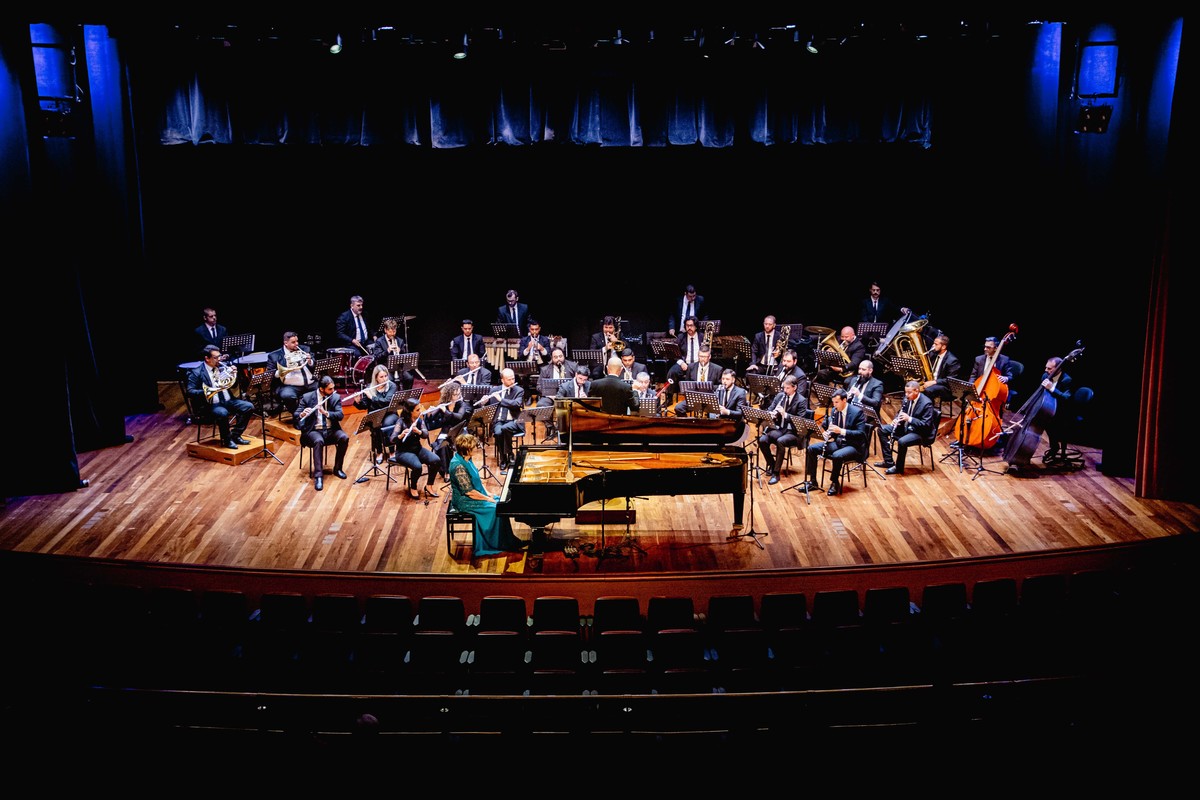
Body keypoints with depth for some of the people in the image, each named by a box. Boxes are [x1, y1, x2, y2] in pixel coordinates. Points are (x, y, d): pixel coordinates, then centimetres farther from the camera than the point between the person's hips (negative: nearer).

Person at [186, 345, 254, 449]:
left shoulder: (221, 367, 12)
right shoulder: (197, 372, -4)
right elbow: (190, 391, -12)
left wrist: (233, 374, -2)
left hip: (228, 401, 6)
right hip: (211, 404, -6)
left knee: (249, 407, -12)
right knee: (223, 413, -37)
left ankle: (235, 435, 0)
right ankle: (227, 440, -12)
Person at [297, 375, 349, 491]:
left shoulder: (336, 397, 4)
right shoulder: (307, 397, -2)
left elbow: (340, 415, -8)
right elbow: (296, 415, -4)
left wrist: (326, 413, -24)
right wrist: (302, 414, -27)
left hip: (331, 430, 3)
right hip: (313, 431, -3)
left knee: (344, 438, -27)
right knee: (319, 441, -36)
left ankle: (337, 468, -8)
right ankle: (318, 476, -36)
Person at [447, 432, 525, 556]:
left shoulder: (466, 459, 1)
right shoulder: (458, 466, -28)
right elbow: (469, 492, -25)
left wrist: (487, 493, 3)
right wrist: (488, 499, -16)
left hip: (475, 494, 10)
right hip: (464, 501, -10)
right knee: (496, 508, -15)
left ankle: (508, 541, 9)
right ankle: (502, 545, -1)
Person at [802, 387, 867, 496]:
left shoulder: (857, 412, -13)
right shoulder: (834, 411, 6)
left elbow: (861, 433, -19)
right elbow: (828, 426, 13)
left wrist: (842, 431, -29)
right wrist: (828, 434, -13)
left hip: (853, 445, -7)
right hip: (838, 442, 7)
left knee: (837, 455, -37)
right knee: (811, 448, -10)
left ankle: (835, 483, -14)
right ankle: (812, 481, -5)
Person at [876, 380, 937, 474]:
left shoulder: (926, 403, -22)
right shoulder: (907, 398, 0)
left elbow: (926, 424, -25)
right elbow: (900, 412, 14)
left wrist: (909, 419, -32)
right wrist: (896, 419, -10)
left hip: (921, 433, -9)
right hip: (906, 427, 9)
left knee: (902, 441, -34)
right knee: (882, 430, 2)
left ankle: (898, 468, -10)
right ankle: (888, 461, 5)